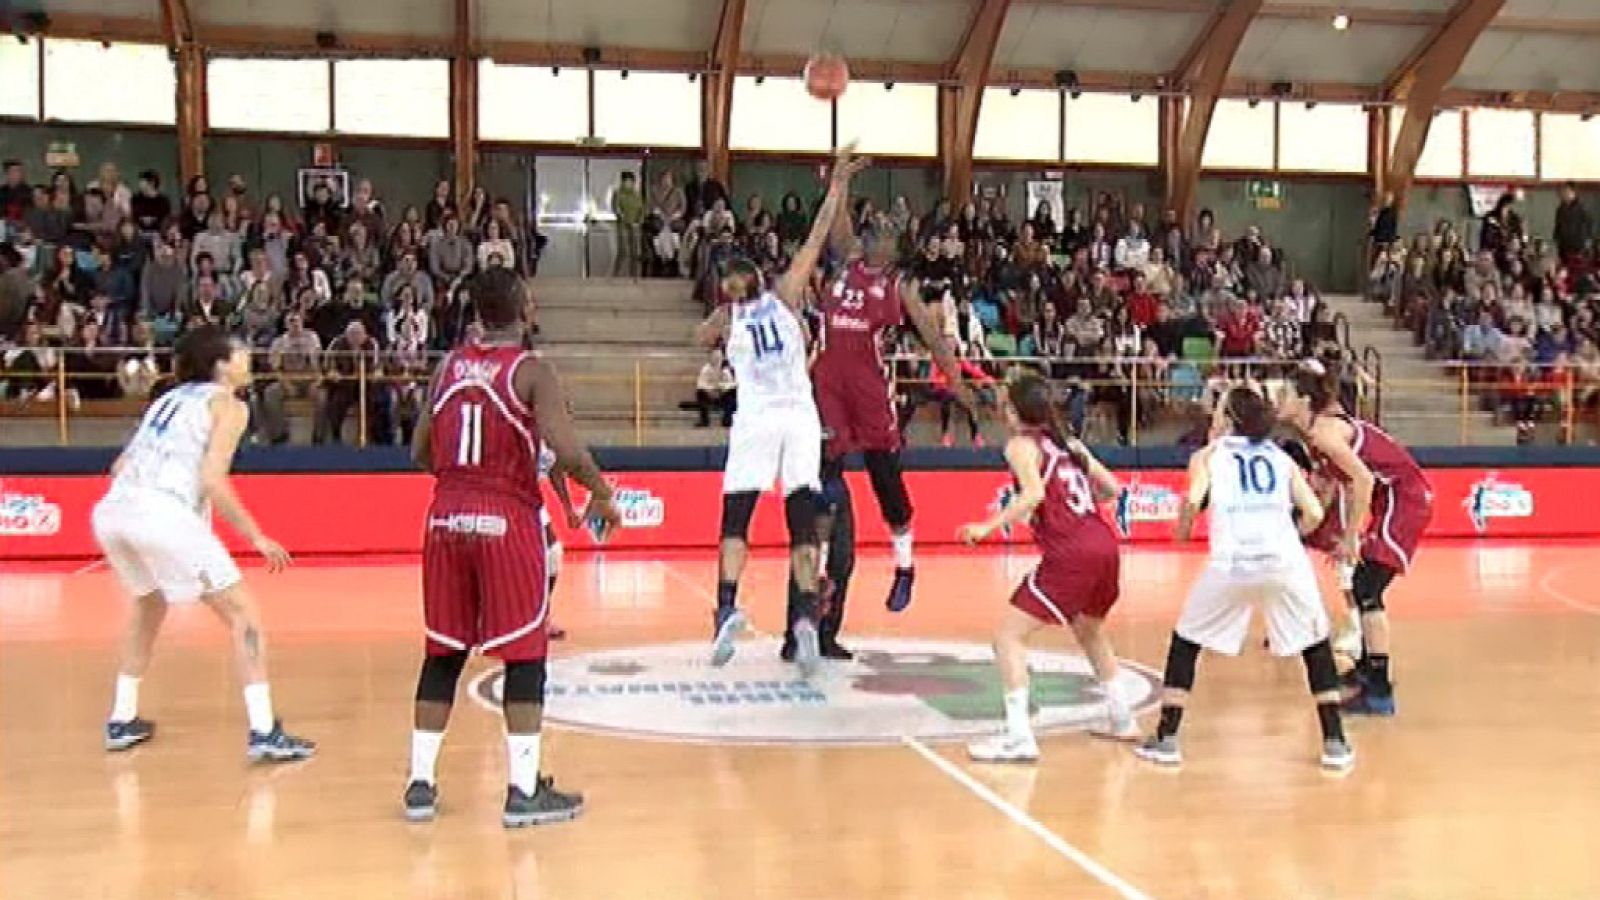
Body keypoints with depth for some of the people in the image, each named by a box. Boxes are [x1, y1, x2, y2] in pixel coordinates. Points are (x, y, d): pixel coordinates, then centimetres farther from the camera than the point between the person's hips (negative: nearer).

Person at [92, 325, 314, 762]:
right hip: (165, 514, -8)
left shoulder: (170, 397, 26)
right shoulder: (228, 404, 6)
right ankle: (264, 733, -7)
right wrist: (256, 537, 1)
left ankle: (122, 721, 35)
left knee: (150, 606, 33)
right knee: (243, 614, 1)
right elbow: (213, 481, -7)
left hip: (111, 512, 8)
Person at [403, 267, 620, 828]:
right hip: (508, 520, -5)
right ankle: (523, 791, 4)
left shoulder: (448, 366, 9)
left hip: (447, 518, 5)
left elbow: (420, 453, 14)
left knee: (443, 652, 13)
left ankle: (420, 784, 18)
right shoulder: (532, 371, -7)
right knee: (525, 654, 3)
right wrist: (602, 495, -2)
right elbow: (567, 451, -19)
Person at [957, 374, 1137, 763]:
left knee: (1008, 635, -2)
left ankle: (1019, 737, -11)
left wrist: (988, 526, -15)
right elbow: (1112, 488, 22)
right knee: (1089, 631, 32)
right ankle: (1121, 720, 41)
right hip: (1104, 545, 8)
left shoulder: (1021, 445, 0)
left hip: (1070, 555, -8)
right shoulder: (1069, 443, 20)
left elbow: (1034, 493, -18)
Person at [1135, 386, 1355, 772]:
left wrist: (1183, 529, 15)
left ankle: (1166, 739, 14)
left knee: (1184, 643, 17)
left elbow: (1193, 500, -4)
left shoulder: (1207, 455, 15)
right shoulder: (1282, 458, 22)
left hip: (1231, 563, -2)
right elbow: (1314, 513, 11)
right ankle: (1335, 742, 17)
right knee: (1316, 648, 22)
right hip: (1285, 562, 2)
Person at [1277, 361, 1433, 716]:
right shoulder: (1328, 423, 12)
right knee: (1362, 585, 19)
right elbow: (1352, 483, 17)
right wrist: (1349, 536, 13)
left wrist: (1351, 537, -18)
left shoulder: (1323, 430, -17)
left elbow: (1363, 479, -24)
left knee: (1368, 589, -12)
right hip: (1395, 499, 10)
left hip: (1405, 498, -10)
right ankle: (1367, 668, 34)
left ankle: (1379, 693, -13)